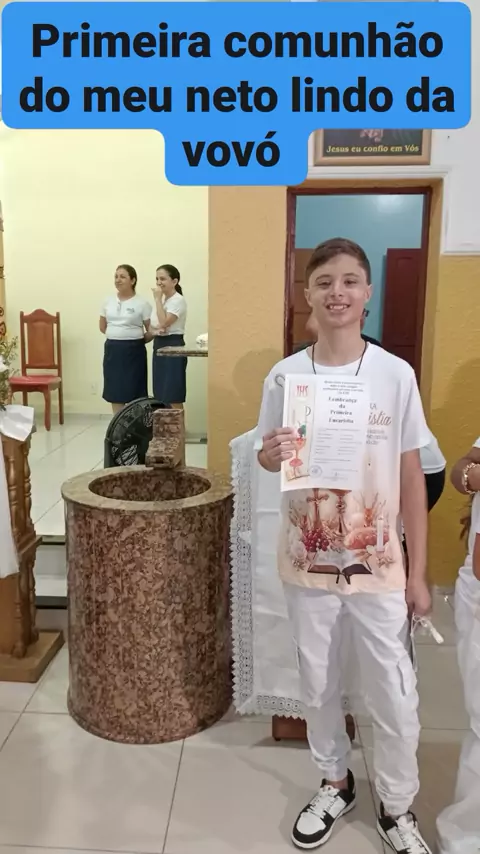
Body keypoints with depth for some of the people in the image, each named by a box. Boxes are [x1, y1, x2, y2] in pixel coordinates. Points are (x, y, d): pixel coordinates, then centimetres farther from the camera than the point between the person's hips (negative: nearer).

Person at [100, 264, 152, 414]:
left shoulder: (142, 303, -6)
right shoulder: (108, 301, 8)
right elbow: (103, 327, 17)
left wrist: (137, 338, -5)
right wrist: (117, 335, 8)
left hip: (133, 350, -4)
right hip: (112, 349, 5)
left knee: (134, 393, -3)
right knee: (115, 392, 9)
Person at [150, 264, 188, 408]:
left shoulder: (178, 300, -11)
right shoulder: (162, 300, 15)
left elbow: (164, 322, -22)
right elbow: (153, 326, 17)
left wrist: (158, 299, -15)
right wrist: (156, 330, -6)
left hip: (173, 346, -9)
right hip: (159, 345, 9)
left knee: (173, 396, -8)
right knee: (161, 394, 9)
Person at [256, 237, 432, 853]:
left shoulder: (396, 375, -8)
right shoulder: (284, 376, -6)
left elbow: (412, 477, -3)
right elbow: (268, 459, 6)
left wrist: (418, 571, -2)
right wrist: (272, 454, -20)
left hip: (378, 563, -1)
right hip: (308, 560, 1)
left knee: (393, 692, 10)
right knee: (318, 683, 18)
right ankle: (335, 783, 45)